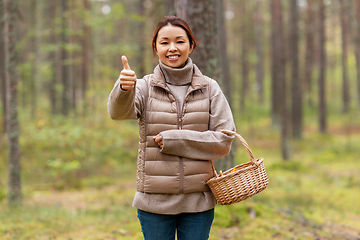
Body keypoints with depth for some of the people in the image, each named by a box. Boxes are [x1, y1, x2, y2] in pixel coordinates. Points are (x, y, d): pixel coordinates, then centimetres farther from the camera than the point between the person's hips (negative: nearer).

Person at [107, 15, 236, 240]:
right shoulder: (145, 87, 0)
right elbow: (118, 111, -22)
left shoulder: (209, 88, 3)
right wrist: (124, 88, -44)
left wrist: (173, 140, -13)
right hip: (155, 200, -1)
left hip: (198, 200, 1)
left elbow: (223, 141, -5)